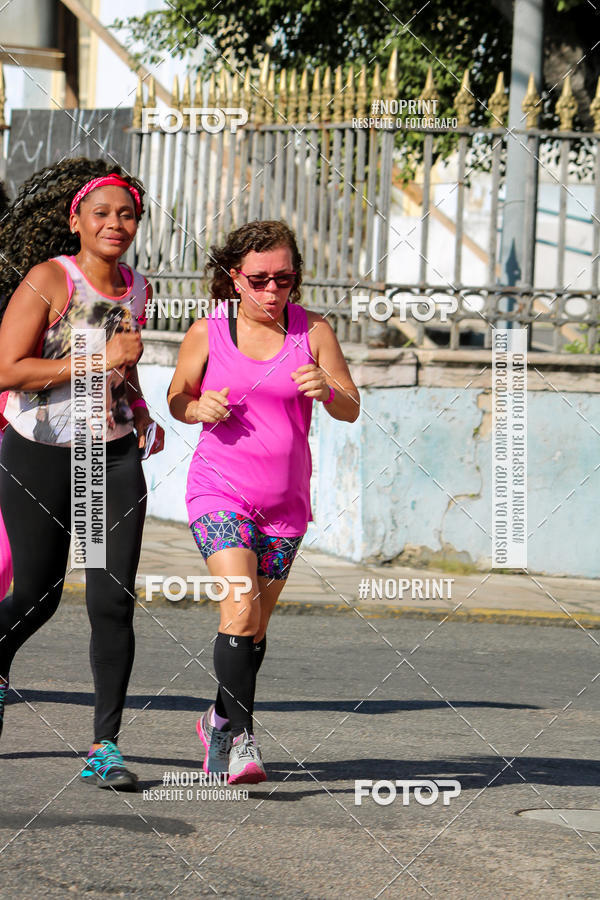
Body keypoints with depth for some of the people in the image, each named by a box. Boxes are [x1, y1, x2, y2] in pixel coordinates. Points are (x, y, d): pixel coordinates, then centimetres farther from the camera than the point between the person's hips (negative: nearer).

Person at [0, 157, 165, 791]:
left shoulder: (136, 289, 7)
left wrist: (140, 412, 7)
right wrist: (99, 359, -22)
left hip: (114, 457, 4)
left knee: (112, 603, -8)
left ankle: (105, 747, -4)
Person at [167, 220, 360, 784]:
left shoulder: (313, 331, -2)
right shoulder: (208, 332, -3)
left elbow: (351, 410, 2)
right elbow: (177, 397, 11)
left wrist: (326, 390, -20)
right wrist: (200, 407, -12)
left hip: (284, 503, 3)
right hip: (219, 490, -3)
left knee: (255, 628, 12)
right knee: (240, 607, -21)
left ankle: (219, 721, 34)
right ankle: (240, 737, -16)